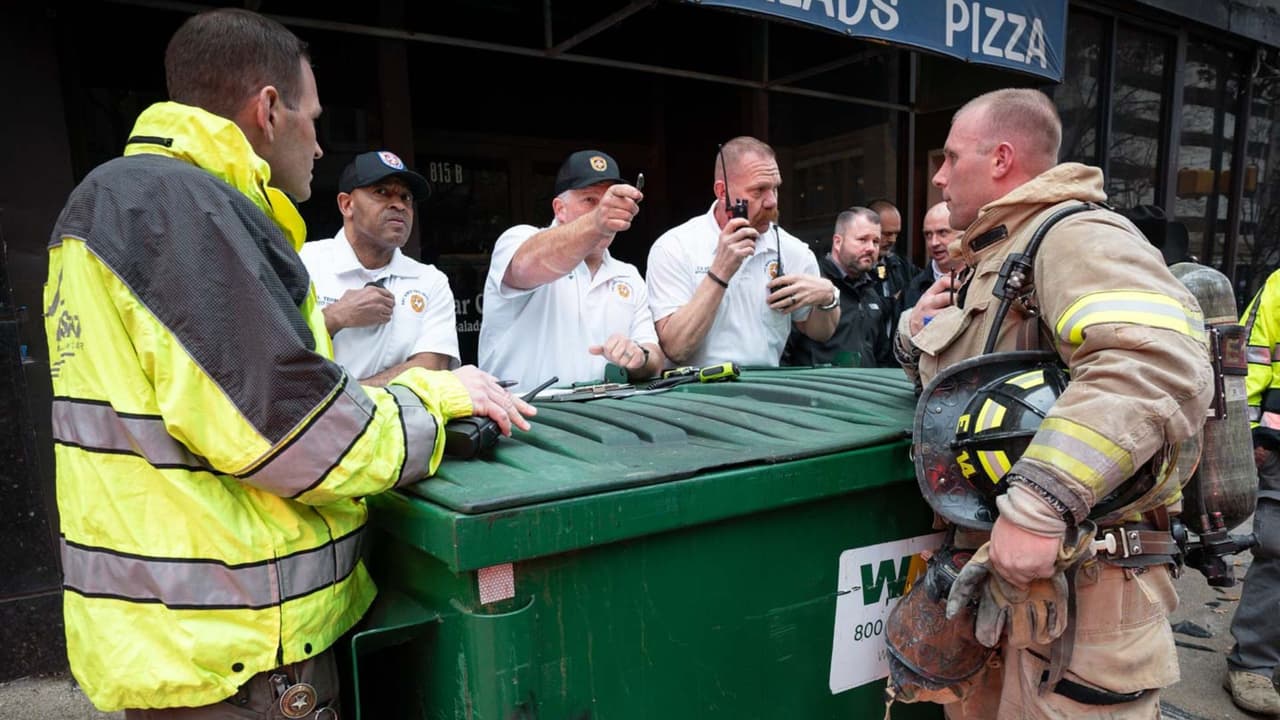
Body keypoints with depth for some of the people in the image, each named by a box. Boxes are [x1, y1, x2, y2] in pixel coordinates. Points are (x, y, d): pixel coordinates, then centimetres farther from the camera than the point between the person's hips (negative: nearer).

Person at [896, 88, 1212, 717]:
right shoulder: (992, 257, 18)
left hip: (1079, 576, -9)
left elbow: (1157, 366, -33)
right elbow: (947, 375, 29)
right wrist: (917, 332, 5)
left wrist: (1040, 502, -37)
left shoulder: (1075, 236, -14)